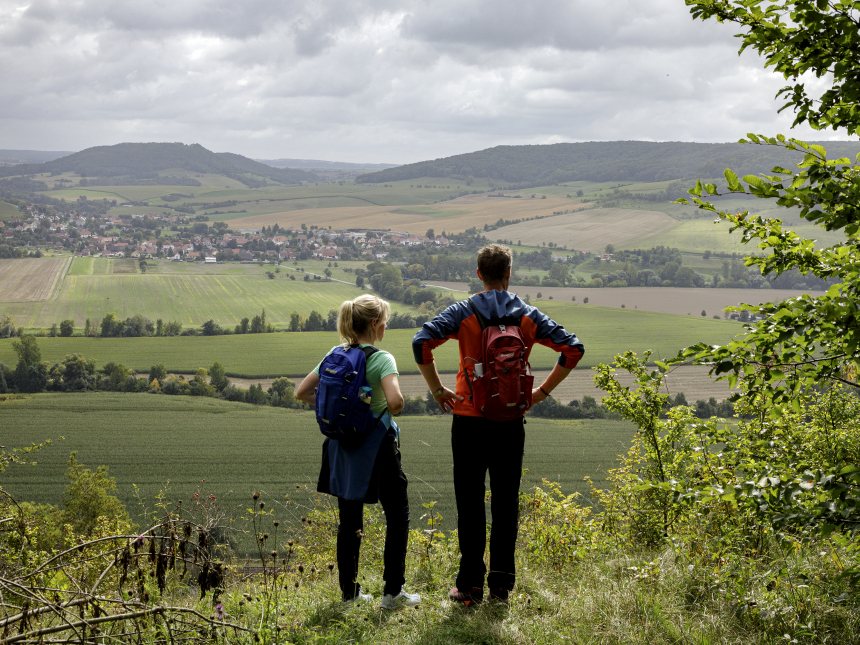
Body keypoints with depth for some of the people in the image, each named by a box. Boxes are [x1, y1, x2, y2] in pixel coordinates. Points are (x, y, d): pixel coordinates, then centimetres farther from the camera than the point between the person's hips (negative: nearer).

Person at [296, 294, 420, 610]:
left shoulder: (335, 355, 3)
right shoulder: (381, 359, -14)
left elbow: (302, 392, 5)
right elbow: (395, 399, -29)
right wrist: (391, 411, -8)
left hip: (342, 445, 6)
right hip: (377, 446, -5)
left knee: (349, 520, 13)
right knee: (397, 515, 8)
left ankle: (349, 591, 18)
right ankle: (392, 592, 7)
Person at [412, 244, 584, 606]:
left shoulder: (463, 312, -3)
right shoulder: (527, 316, 3)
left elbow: (422, 342, -15)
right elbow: (573, 349, -1)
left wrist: (438, 390, -7)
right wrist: (541, 392, 3)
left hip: (469, 419, -2)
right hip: (511, 422, 2)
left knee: (470, 503, 5)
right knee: (506, 504, 9)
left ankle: (470, 586, 7)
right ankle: (501, 585, 12)